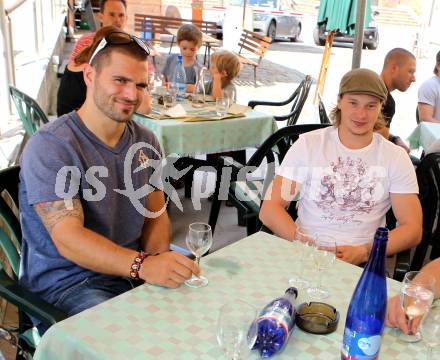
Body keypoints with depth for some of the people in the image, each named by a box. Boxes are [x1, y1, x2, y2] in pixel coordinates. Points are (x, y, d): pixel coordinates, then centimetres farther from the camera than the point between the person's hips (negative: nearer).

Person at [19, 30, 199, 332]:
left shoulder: (146, 143, 6)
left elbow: (156, 215, 10)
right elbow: (68, 239, -25)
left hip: (135, 271, 6)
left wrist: (158, 260, -12)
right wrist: (143, 265, -39)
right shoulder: (50, 147, -16)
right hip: (67, 282, -6)